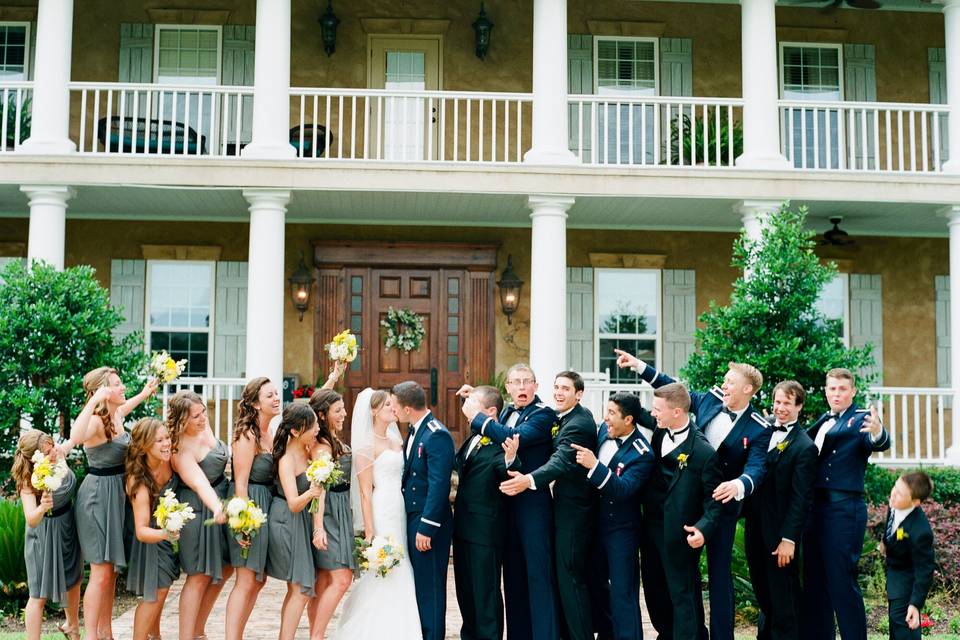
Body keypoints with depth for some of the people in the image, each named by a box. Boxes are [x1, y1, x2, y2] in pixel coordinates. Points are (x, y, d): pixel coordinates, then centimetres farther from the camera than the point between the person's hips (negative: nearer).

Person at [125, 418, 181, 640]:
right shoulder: (140, 482, -37)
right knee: (155, 592, -9)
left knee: (161, 588, 19)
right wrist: (164, 534, -60)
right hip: (152, 532, -6)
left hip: (169, 526, 6)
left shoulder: (168, 459, -23)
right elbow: (141, 531, -40)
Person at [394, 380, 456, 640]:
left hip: (428, 521, -9)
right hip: (411, 517, 9)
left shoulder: (437, 435, -19)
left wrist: (426, 528, -22)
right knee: (417, 582, 17)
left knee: (430, 586, 0)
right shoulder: (415, 430, 10)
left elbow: (438, 485, -22)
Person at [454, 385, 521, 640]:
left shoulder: (501, 442, -17)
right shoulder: (472, 439, 11)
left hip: (485, 529, -9)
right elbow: (459, 464, 26)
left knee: (486, 590, 2)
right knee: (465, 588, 20)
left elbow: (507, 474, -35)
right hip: (463, 526, 9)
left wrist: (511, 458, -53)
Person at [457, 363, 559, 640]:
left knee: (539, 573, -6)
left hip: (534, 504, -8)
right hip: (507, 503, 8)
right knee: (514, 574, 14)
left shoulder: (543, 414, -12)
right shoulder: (507, 412, 12)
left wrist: (476, 416, -19)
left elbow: (514, 437, -27)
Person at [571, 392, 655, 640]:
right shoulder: (604, 429, -1)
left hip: (621, 529, -8)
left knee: (623, 592, -4)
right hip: (596, 521, 8)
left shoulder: (642, 454, -22)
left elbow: (623, 489, -33)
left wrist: (594, 465, -40)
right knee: (596, 582, 21)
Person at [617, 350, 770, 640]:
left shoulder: (757, 429, -14)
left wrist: (738, 485, -47)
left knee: (719, 571, -1)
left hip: (722, 502, -5)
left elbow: (756, 468, -24)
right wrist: (639, 365, 10)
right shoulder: (711, 400, 0)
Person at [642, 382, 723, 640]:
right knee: (654, 589, 20)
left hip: (679, 534, -7)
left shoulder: (703, 452, -20)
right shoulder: (659, 433, 0)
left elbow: (713, 498, -17)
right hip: (652, 527, 8)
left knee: (683, 594, 3)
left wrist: (703, 528, -29)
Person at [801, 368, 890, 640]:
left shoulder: (861, 418, -4)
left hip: (844, 508, -7)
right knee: (814, 580, 12)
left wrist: (877, 433, -46)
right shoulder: (822, 422, 18)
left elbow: (879, 444, -23)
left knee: (841, 581, -6)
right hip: (815, 507, 7)